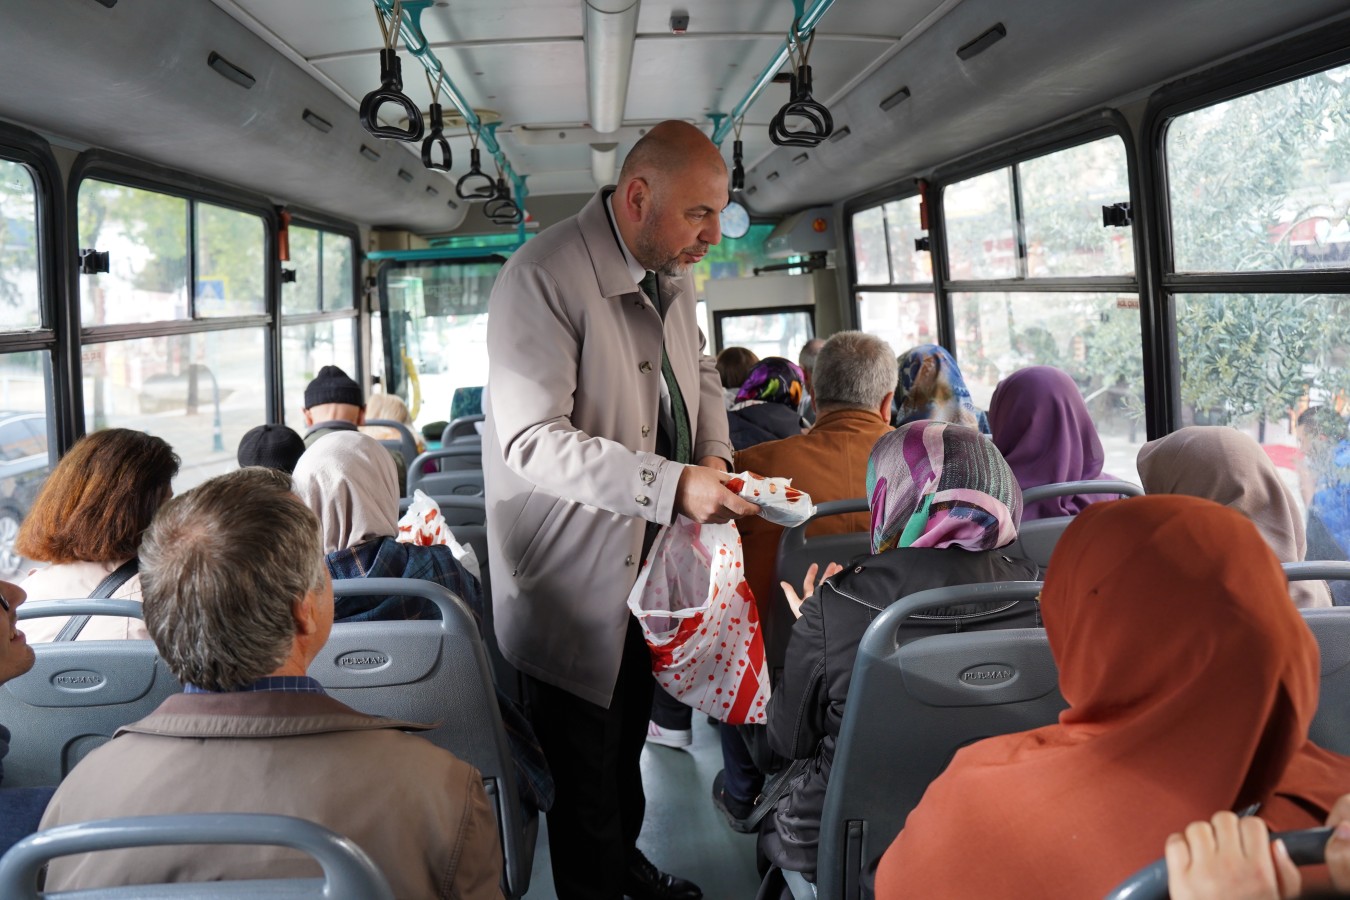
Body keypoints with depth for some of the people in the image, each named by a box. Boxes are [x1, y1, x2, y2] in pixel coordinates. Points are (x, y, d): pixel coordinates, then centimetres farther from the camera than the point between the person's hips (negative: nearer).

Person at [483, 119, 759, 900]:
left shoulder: (675, 273, 4)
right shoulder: (542, 278, -23)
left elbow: (700, 371, 20)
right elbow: (533, 440, -29)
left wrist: (713, 453, 0)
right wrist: (674, 485, -35)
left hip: (649, 557, 8)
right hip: (576, 574, -8)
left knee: (629, 733, 25)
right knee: (585, 758, 8)